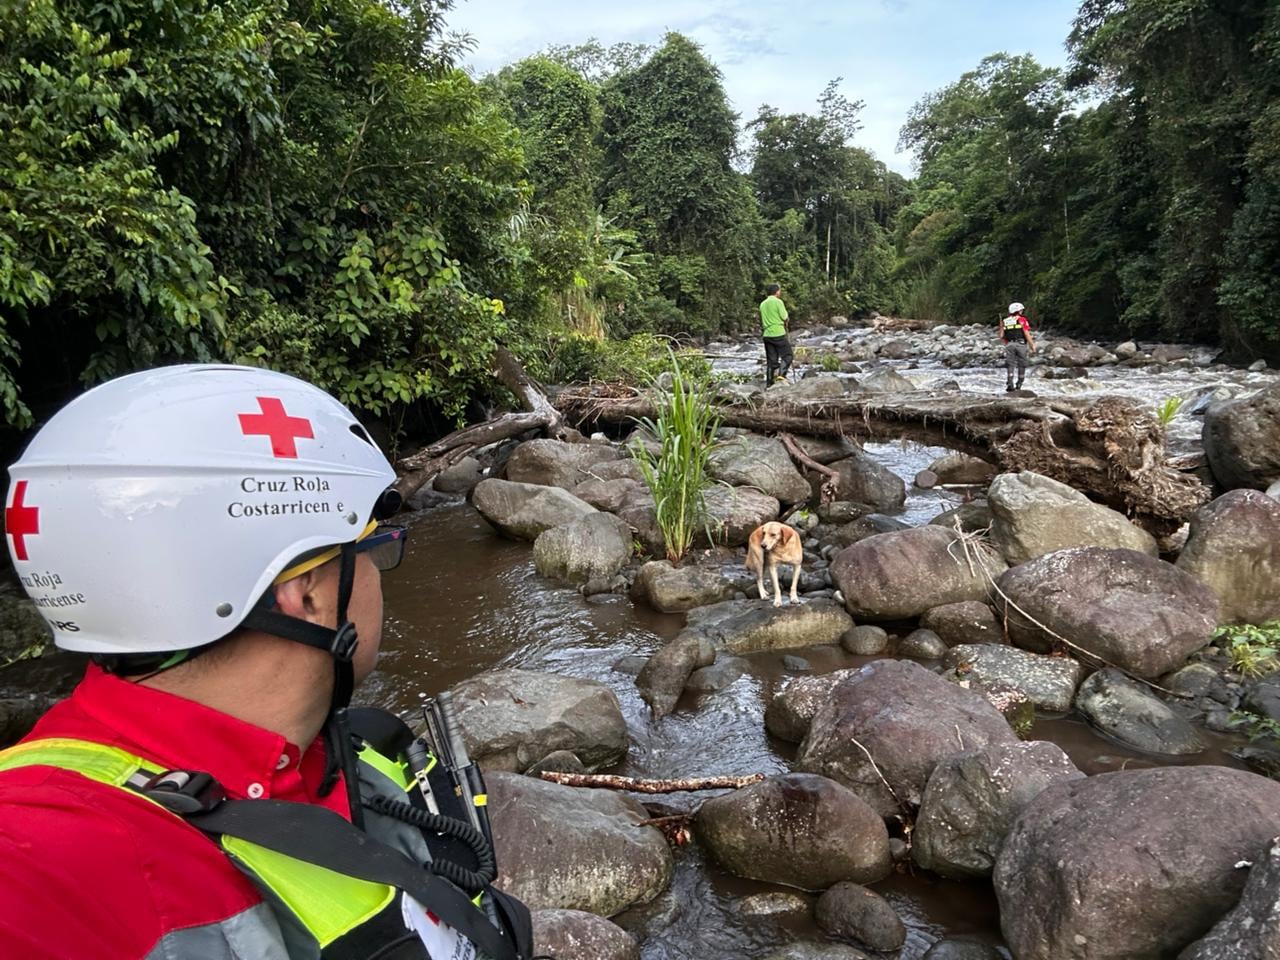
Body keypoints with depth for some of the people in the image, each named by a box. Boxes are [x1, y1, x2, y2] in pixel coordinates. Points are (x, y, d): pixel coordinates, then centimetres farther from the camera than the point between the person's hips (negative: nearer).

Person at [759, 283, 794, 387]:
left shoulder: (762, 304, 13)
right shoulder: (778, 301, -6)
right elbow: (785, 318, -7)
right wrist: (785, 322, 13)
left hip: (767, 334, 6)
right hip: (778, 333, -6)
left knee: (771, 359, 9)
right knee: (787, 355, 2)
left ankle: (769, 383, 7)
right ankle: (782, 374, -18)